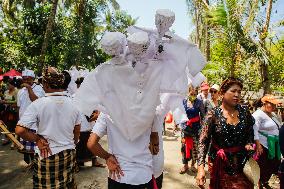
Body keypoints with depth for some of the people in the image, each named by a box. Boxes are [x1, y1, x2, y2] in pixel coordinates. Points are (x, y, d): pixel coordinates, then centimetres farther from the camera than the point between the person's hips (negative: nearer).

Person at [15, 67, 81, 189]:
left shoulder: (37, 104, -16)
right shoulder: (72, 103, -3)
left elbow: (20, 130, -19)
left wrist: (37, 139, -6)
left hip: (47, 155, -3)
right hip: (69, 155, 4)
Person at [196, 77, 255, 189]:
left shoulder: (245, 112, -2)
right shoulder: (213, 115, -14)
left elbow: (250, 133, 16)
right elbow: (203, 142, -16)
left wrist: (249, 144, -4)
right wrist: (201, 167, -25)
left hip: (242, 163, 3)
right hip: (219, 164, -3)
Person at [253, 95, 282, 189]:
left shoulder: (272, 114, 11)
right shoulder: (258, 114, -16)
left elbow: (277, 128, 21)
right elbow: (254, 131, -23)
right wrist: (258, 145, -26)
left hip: (274, 145, 8)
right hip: (264, 145, -8)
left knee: (274, 165, 15)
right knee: (264, 167, 4)